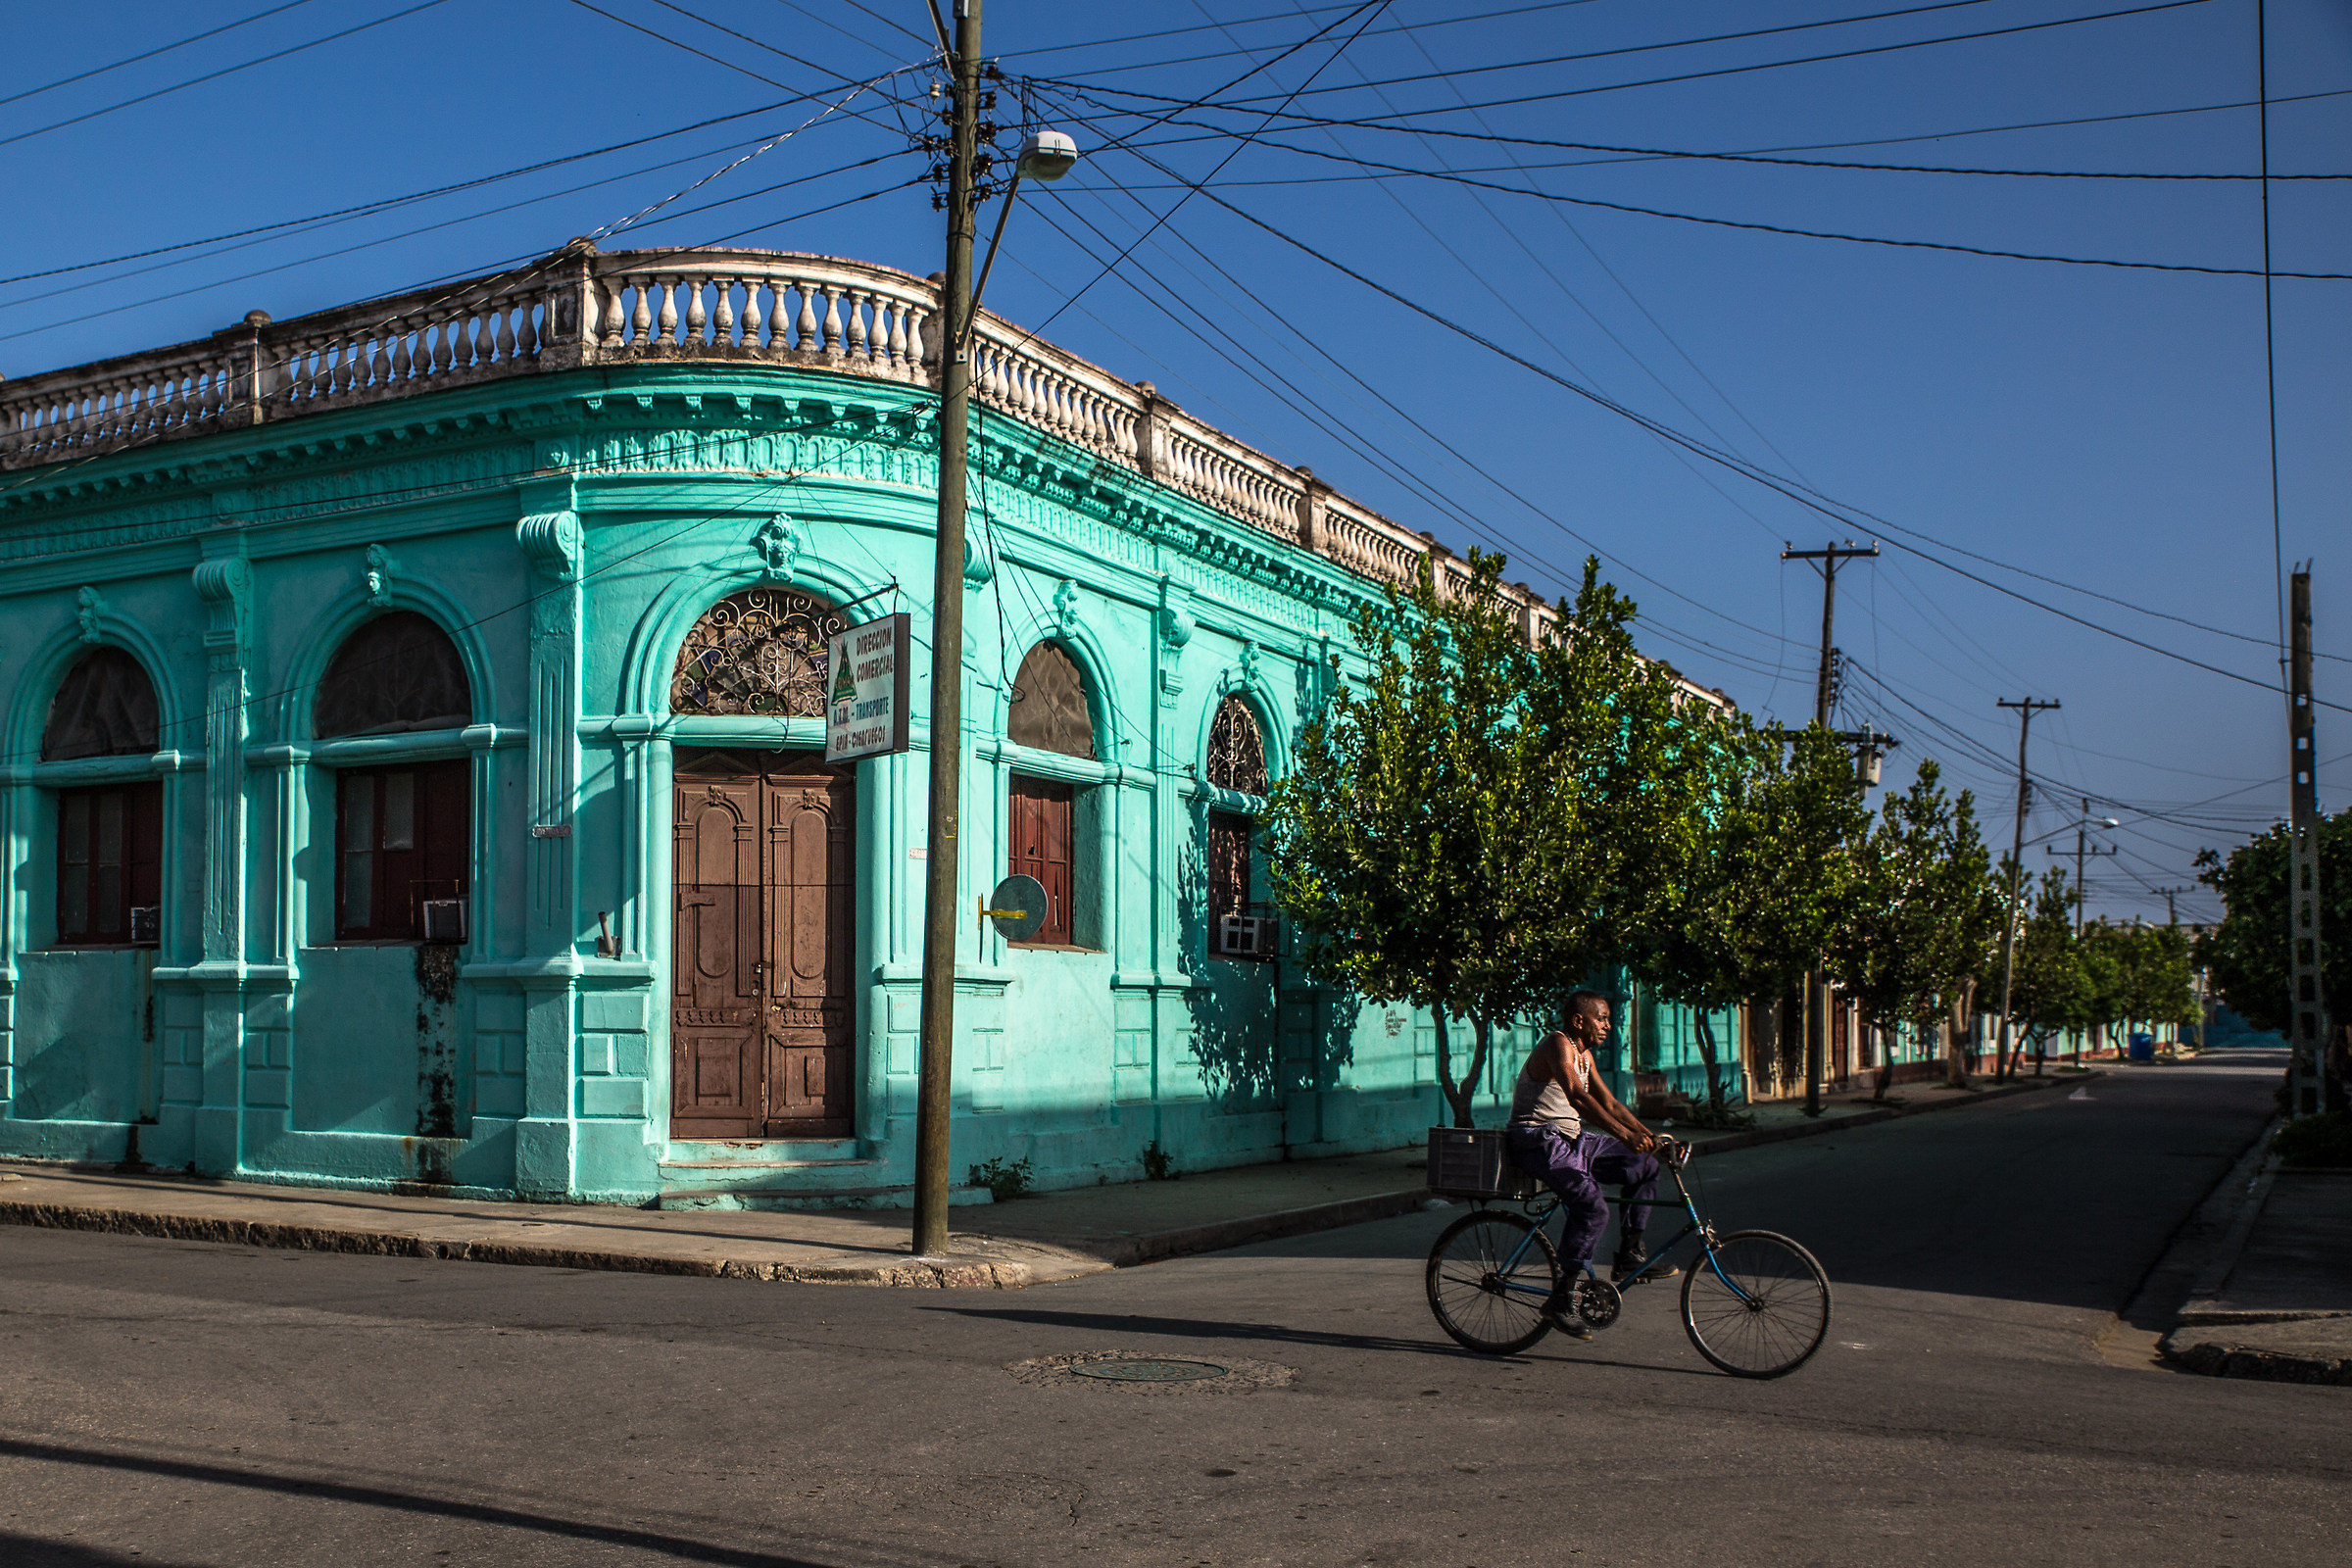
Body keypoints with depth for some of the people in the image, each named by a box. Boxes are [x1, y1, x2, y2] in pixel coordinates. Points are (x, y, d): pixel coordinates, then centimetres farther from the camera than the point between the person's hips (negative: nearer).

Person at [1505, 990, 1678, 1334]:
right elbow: (1577, 1096, -31)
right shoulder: (1558, 1044, -17)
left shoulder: (1584, 1054, 14)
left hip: (1570, 1139, 10)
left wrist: (1649, 1136, 0)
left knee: (1644, 1166, 6)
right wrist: (1624, 1134, -40)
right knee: (1593, 1210, -25)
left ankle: (1629, 1257, 11)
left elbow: (1609, 1103, 14)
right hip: (1539, 1141, -10)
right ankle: (1561, 1298, -17)